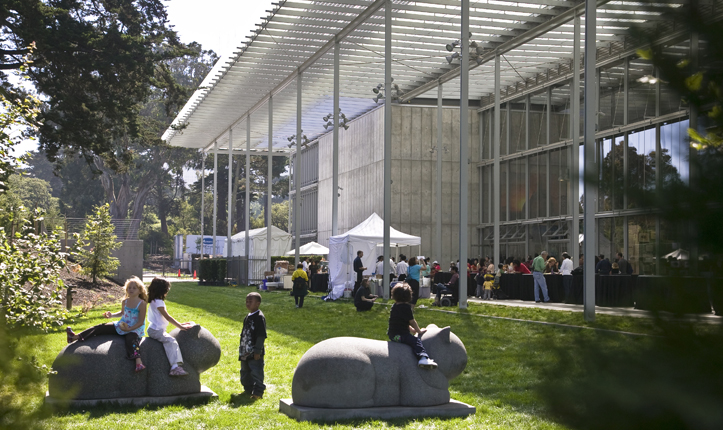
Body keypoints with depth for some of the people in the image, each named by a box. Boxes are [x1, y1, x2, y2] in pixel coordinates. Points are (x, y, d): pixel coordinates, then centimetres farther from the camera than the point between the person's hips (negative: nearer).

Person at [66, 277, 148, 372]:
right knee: (101, 328, 0)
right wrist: (111, 315, 12)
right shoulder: (124, 302, 6)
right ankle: (76, 337, 5)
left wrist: (129, 329, -26)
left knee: (131, 339, -40)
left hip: (135, 329, -7)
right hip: (122, 325, 7)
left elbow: (141, 322, -16)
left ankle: (138, 362, -61)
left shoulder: (142, 304, -14)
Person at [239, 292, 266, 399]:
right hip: (245, 352, 9)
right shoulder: (247, 317, 12)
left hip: (255, 354, -9)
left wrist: (257, 351, -19)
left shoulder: (259, 317, -14)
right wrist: (241, 348, 20)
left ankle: (258, 392, 4)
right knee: (245, 372, 18)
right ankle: (248, 390, 31)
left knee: (256, 373, -4)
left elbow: (261, 336, -17)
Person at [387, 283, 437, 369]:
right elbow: (412, 321, -6)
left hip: (392, 335, 9)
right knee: (416, 341, -21)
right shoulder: (406, 307, -9)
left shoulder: (394, 306, 17)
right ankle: (423, 357, -43)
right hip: (400, 335, -9)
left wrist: (412, 329, 27)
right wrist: (419, 331, 8)